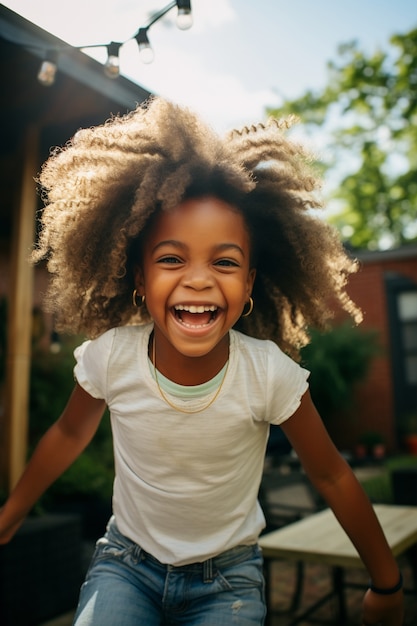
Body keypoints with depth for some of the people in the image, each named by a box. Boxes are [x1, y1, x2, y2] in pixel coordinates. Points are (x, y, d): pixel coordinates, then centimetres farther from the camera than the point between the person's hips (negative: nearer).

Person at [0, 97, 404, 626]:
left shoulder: (270, 373, -26)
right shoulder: (107, 357, -22)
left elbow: (332, 477, -9)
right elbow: (70, 434, -1)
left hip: (227, 575, 1)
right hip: (125, 561, 0)